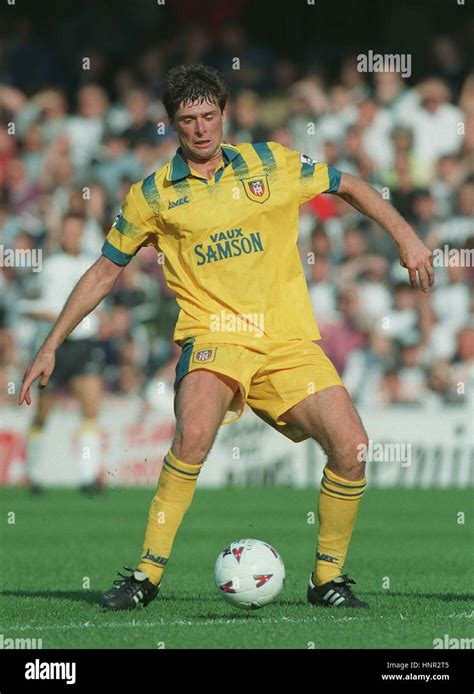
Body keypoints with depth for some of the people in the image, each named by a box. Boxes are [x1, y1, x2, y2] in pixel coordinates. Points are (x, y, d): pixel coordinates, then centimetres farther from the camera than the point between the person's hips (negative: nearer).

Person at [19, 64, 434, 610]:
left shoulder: (272, 164, 7)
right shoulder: (153, 195, 5)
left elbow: (348, 187, 21)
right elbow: (105, 271, 14)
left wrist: (405, 237, 11)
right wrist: (51, 346, 13)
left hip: (289, 340, 2)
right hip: (213, 336, -2)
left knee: (351, 448, -14)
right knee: (193, 435, -32)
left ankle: (328, 576, 7)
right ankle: (147, 572, -19)